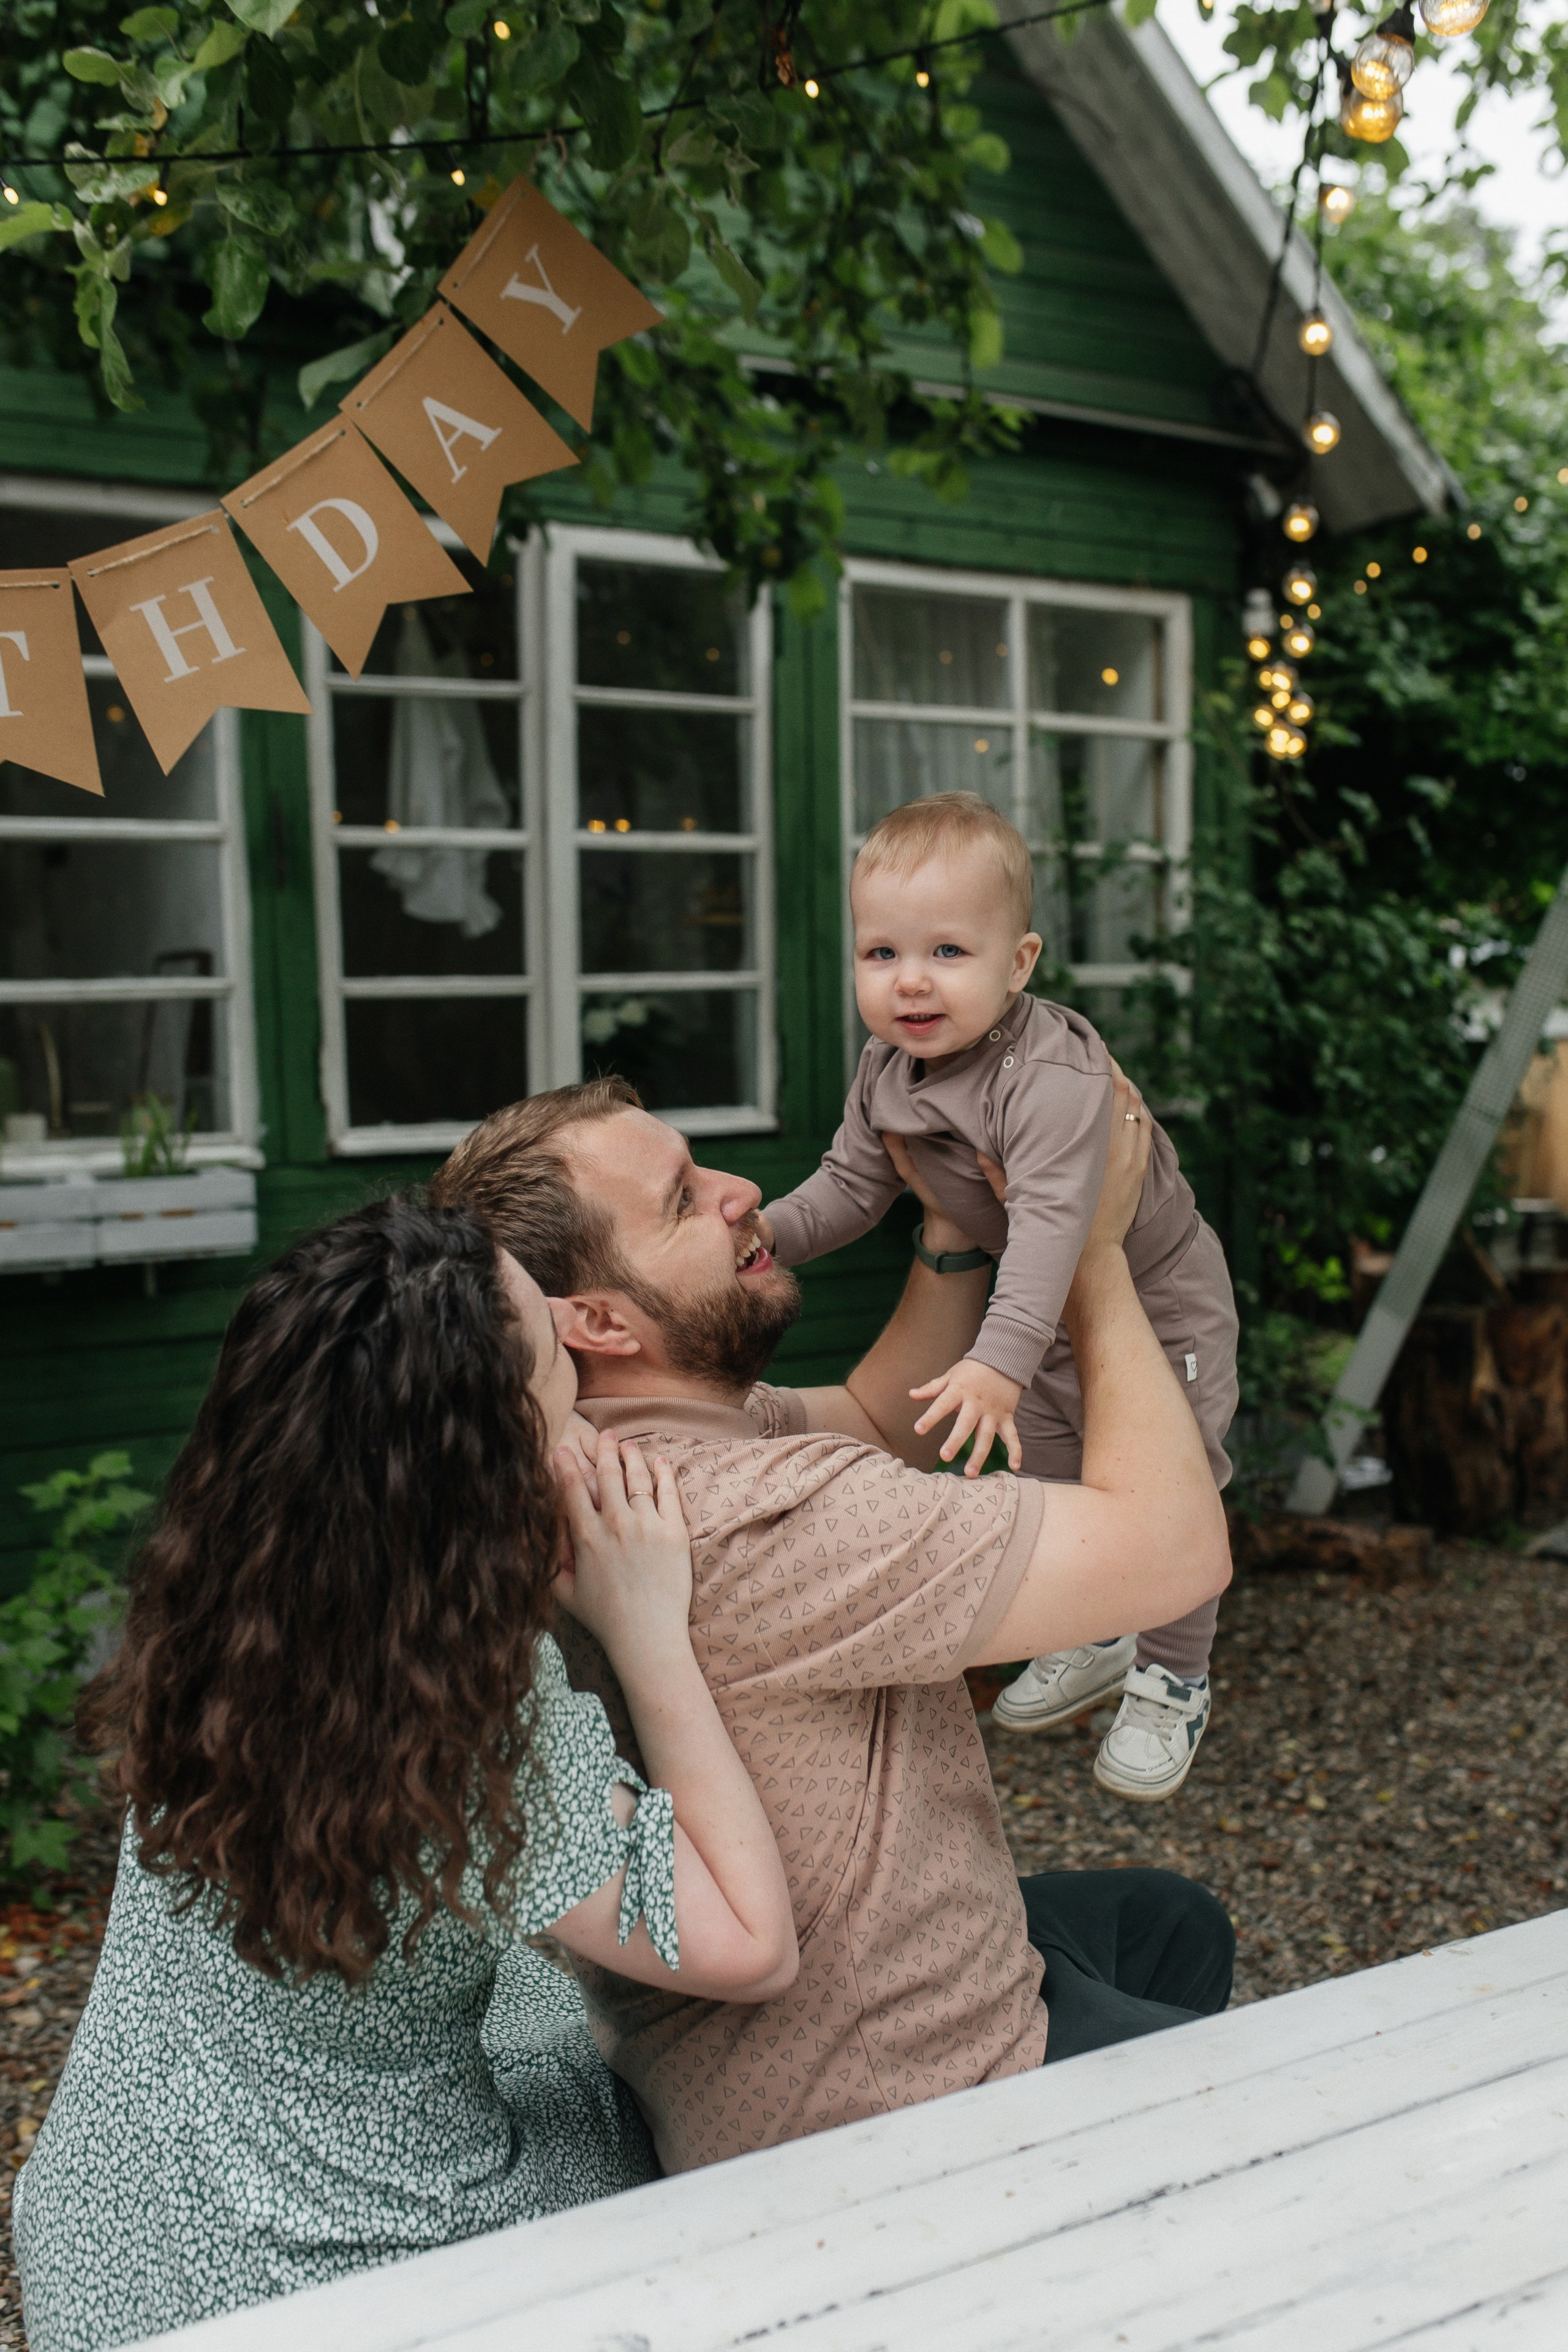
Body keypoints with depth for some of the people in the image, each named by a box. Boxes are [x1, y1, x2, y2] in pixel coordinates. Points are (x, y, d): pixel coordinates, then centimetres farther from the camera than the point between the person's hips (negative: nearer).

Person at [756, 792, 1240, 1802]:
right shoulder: (887, 1072, -11)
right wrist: (769, 1233, -20)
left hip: (1158, 1299, -7)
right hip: (1046, 1304, 8)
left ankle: (1172, 1680, 24)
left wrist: (1000, 1358, -57)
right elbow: (852, 1187, -3)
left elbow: (1051, 1220, -47)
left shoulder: (1052, 1076, -38)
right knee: (1047, 1481, 19)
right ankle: (1096, 1641, 42)